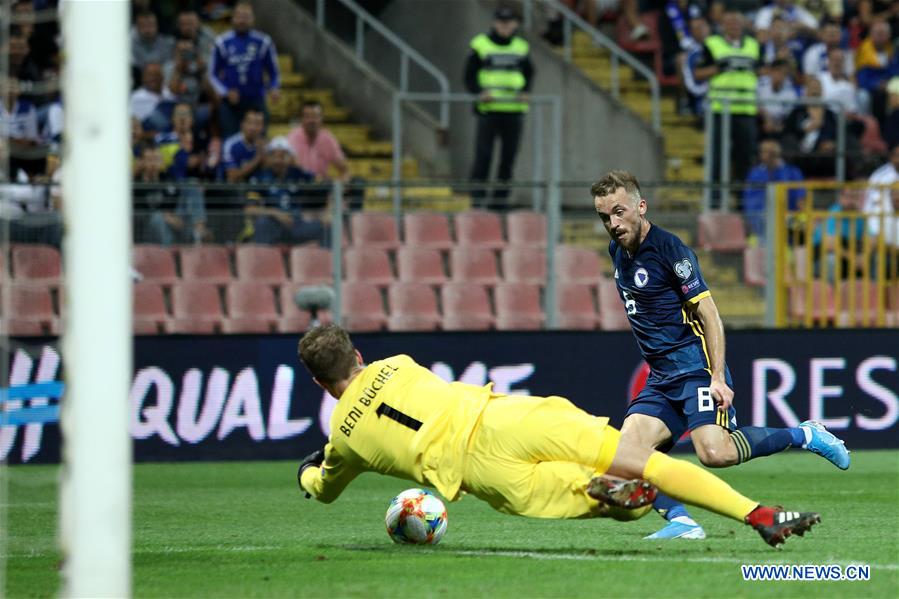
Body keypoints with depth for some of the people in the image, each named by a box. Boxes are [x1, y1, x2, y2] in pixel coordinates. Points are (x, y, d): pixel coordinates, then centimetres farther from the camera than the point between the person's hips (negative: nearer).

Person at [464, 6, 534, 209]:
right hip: (488, 109, -3)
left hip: (514, 109, 3)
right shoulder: (480, 45, 2)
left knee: (509, 156, 4)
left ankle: (500, 197, 10)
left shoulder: (521, 48, 11)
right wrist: (479, 92, -14)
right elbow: (469, 77, 4)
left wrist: (525, 91, -2)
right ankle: (477, 196, -4)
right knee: (483, 154, -8)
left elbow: (529, 75, 19)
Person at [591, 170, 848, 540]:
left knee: (714, 452, -24)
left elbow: (709, 314, -13)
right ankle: (680, 522, -14)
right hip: (661, 378, 8)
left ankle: (804, 435, -3)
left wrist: (718, 377, -19)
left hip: (695, 367, -8)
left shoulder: (667, 249, -12)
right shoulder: (618, 252, 12)